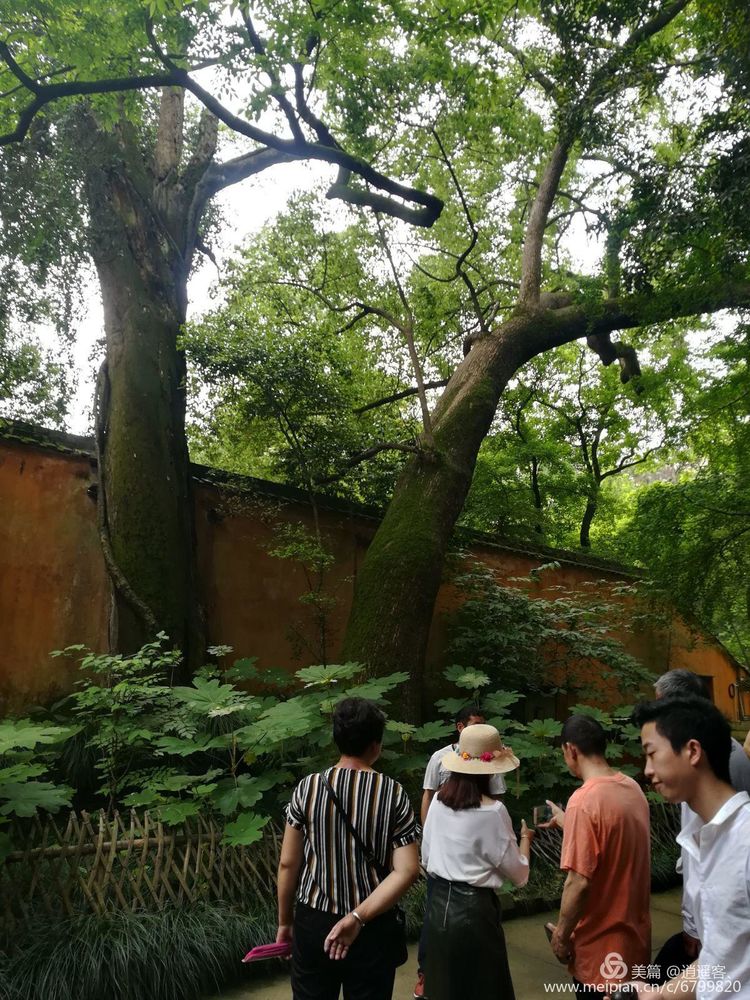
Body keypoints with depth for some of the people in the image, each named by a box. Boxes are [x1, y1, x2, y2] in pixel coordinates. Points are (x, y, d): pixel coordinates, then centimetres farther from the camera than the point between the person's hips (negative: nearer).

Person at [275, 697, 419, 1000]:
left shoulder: (307, 788, -10)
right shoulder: (393, 794, -11)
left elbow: (288, 864, -4)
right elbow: (407, 871, -17)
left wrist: (284, 921, 9)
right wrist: (358, 917, -15)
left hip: (312, 921, 1)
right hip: (372, 926, -1)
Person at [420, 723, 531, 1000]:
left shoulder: (438, 800, -3)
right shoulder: (492, 811, -19)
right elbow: (519, 874, -9)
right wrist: (525, 838, 7)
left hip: (438, 903, 6)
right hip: (473, 909, -6)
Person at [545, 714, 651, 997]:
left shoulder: (584, 800, -25)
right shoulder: (632, 788, -1)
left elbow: (579, 882, -25)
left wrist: (561, 933, -11)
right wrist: (563, 820, 22)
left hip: (602, 945, -7)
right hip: (634, 933, 7)